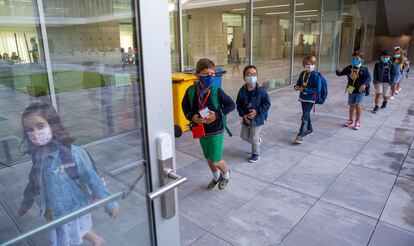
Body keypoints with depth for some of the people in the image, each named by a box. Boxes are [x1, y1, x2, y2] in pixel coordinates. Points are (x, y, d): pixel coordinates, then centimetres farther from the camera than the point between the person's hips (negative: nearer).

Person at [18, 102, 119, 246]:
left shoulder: (70, 152, -26)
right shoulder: (37, 154, -7)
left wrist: (110, 204, -20)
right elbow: (34, 182, 9)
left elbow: (91, 178, -23)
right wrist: (26, 203, 23)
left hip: (73, 208, -5)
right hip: (54, 211, 6)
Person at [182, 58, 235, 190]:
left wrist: (217, 114, -20)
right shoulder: (191, 91, -9)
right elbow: (184, 105, 7)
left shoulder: (216, 91, -17)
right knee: (209, 159, 20)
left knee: (216, 161, 1)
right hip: (201, 131, 4)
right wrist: (191, 116, -11)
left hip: (216, 131, -4)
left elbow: (231, 105, -8)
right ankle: (216, 177, 49)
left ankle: (226, 174, 35)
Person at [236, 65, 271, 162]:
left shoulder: (261, 90, -18)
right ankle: (257, 141, 47)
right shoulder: (242, 90, -8)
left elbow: (267, 103, -12)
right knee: (244, 136, 18)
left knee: (253, 138, 6)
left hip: (257, 118, -4)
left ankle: (256, 154, 31)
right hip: (246, 118, 5)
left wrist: (257, 111, -22)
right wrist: (243, 114, -13)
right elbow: (238, 104, 0)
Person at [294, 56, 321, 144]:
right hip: (303, 97, 8)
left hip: (310, 99, -8)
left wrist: (305, 90, -26)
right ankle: (309, 129, 44)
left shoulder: (316, 75, -18)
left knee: (305, 116, -13)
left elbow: (317, 89, -20)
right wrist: (296, 86, -5)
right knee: (306, 114, 23)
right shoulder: (303, 73, 3)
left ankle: (300, 136, -12)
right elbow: (299, 82, 18)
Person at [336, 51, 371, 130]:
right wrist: (339, 71, -19)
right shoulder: (349, 68, 2)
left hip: (360, 91, -4)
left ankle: (357, 121, 5)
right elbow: (341, 73, 6)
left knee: (358, 105, -12)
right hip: (351, 90, 4)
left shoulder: (364, 69, -9)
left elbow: (368, 77, -20)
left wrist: (364, 84, -39)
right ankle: (351, 120, 30)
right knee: (352, 106, 14)